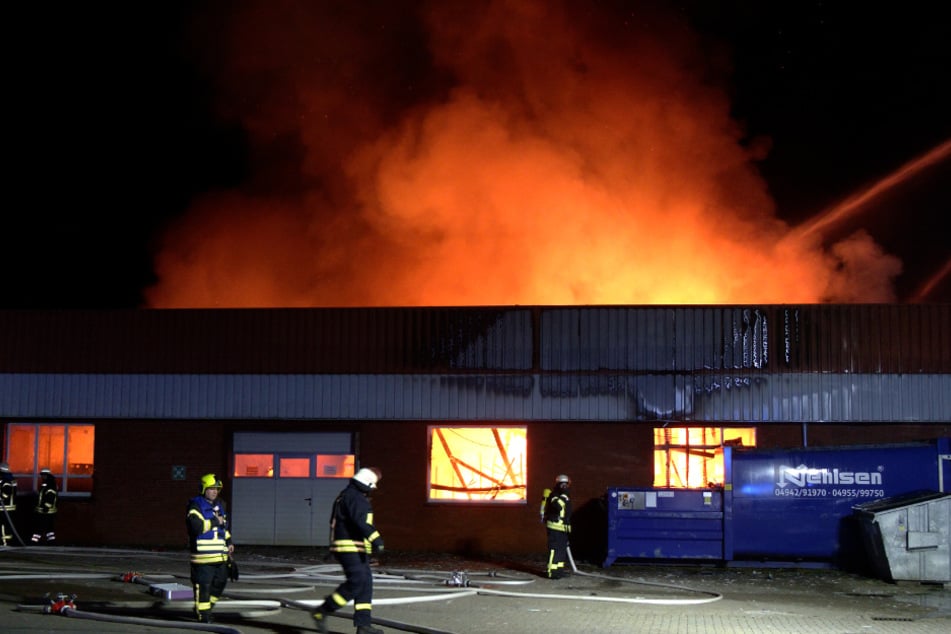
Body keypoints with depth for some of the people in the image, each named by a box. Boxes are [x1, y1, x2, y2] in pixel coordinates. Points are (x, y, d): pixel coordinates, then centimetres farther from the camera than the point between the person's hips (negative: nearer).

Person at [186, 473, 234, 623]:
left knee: (220, 582, 14)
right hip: (203, 554, -8)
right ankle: (203, 614, 2)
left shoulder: (220, 505, 19)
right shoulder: (195, 506, -7)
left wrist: (229, 542, 21)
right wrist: (215, 522, -15)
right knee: (203, 585, -6)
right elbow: (196, 526, -22)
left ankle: (203, 607, 31)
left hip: (220, 554, 8)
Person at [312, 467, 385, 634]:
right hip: (349, 547, -11)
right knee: (356, 583, -14)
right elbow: (360, 521, -28)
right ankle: (322, 612, -5)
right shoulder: (354, 497, -13)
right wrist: (376, 539, -36)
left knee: (365, 583, 5)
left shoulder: (348, 495, 21)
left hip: (357, 549, 11)